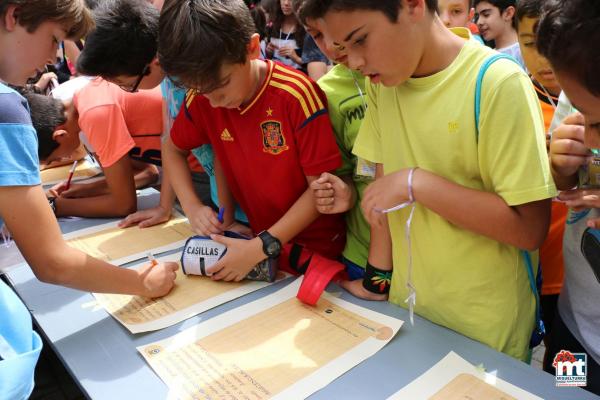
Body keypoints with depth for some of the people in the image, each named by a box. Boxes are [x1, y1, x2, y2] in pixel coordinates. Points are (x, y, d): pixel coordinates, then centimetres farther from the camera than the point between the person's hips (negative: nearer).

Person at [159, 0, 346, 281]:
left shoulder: (296, 94, -23)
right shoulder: (202, 98, -9)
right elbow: (173, 149, 9)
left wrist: (262, 247, -24)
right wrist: (191, 206, -7)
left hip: (315, 245, -4)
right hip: (261, 237, 4)